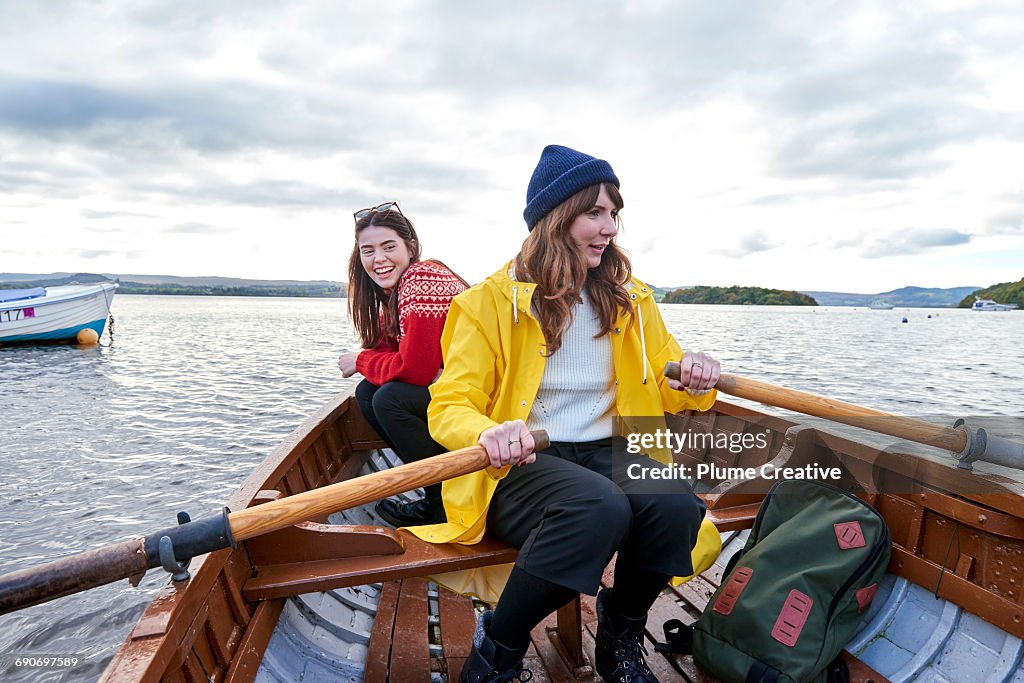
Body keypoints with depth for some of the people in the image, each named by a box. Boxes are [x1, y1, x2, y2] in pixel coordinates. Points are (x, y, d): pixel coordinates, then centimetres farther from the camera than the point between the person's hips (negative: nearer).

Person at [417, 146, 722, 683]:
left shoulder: (631, 300, 11)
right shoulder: (493, 300, -4)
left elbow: (666, 389, 19)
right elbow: (448, 407, -7)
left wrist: (693, 383, -7)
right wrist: (488, 432, -32)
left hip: (607, 452, 4)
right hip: (520, 465, -4)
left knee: (675, 502, -29)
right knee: (599, 507, -36)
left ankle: (621, 638, 2)